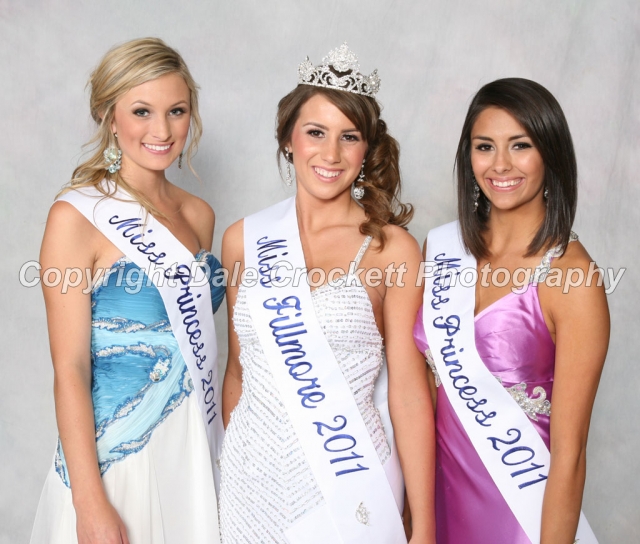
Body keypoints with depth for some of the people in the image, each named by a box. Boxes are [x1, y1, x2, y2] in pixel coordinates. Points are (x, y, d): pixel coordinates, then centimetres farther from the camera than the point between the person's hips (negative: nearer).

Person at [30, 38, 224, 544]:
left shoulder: (199, 215, 5)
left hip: (198, 446, 5)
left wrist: (220, 442, 11)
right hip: (118, 456, -5)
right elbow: (70, 370, -15)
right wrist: (90, 503, -17)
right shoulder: (77, 215, -12)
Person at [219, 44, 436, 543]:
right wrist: (228, 465, 13)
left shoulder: (392, 248, -9)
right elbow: (239, 371, 10)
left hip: (349, 477, -3)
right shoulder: (244, 240, 1)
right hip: (253, 474, 3)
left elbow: (409, 395, -9)